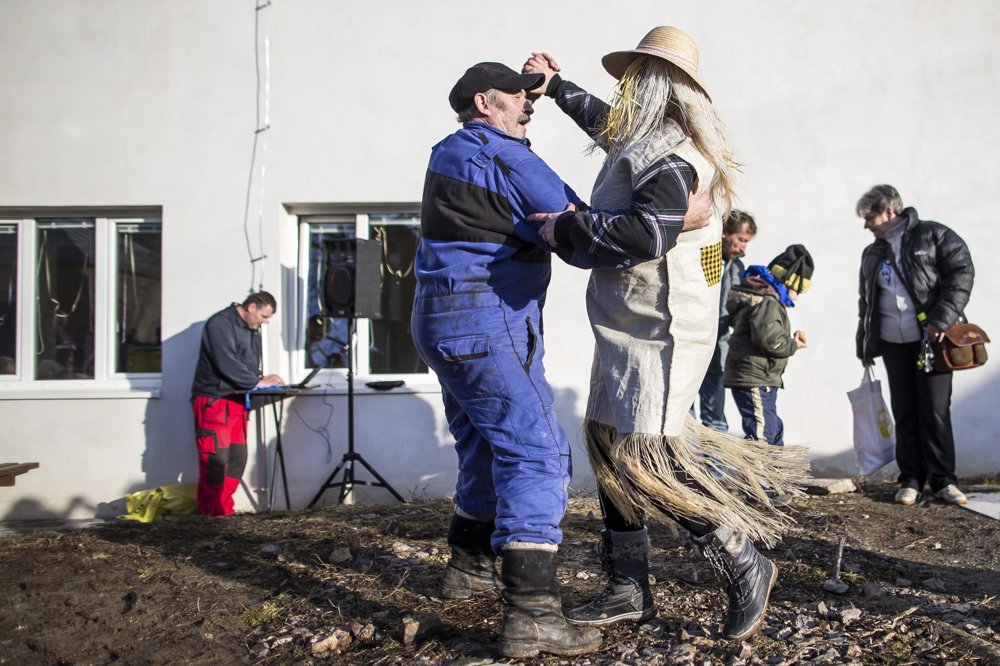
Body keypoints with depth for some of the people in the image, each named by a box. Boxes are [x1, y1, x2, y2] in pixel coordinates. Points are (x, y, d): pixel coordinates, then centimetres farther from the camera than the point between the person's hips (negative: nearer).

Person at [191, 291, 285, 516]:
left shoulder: (251, 331, 17)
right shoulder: (220, 324, -13)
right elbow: (226, 363, -22)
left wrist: (262, 378, 1)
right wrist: (257, 382, -18)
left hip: (237, 402, 9)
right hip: (214, 401, -9)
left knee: (237, 458, 7)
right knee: (216, 460, -10)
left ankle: (224, 510, 14)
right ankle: (210, 514, -3)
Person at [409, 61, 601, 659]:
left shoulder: (452, 151, 17)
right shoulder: (506, 157, -10)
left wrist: (538, 82, 38)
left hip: (445, 324, 10)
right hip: (488, 321, -10)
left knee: (489, 450, 21)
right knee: (536, 452, -14)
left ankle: (470, 568, 36)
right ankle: (531, 615, -21)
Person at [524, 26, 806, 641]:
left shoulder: (670, 157, -17)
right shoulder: (646, 142, 15)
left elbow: (649, 232, -32)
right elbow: (603, 121, 36)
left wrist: (568, 228, -20)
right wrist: (556, 85, 44)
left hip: (658, 334, -10)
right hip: (631, 331, 10)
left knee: (646, 461, -9)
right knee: (612, 452, 11)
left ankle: (746, 568, 6)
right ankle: (629, 591, 19)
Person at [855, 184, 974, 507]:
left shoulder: (933, 235, 0)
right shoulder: (873, 254, 18)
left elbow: (962, 272, -9)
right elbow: (866, 301, 21)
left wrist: (942, 319, -17)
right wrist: (865, 345, 16)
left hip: (931, 339, -5)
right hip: (893, 344, 5)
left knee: (935, 410, -3)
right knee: (904, 413, 6)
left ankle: (943, 480, 6)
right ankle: (911, 480, 11)